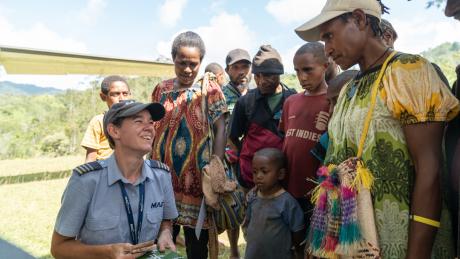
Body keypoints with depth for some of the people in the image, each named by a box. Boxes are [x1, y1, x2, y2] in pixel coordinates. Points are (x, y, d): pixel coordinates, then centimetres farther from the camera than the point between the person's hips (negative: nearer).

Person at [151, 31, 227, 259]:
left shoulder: (209, 89, -2)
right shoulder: (161, 89, 9)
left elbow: (220, 130, -6)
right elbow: (154, 130, 14)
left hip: (196, 175, -3)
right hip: (163, 174, 4)